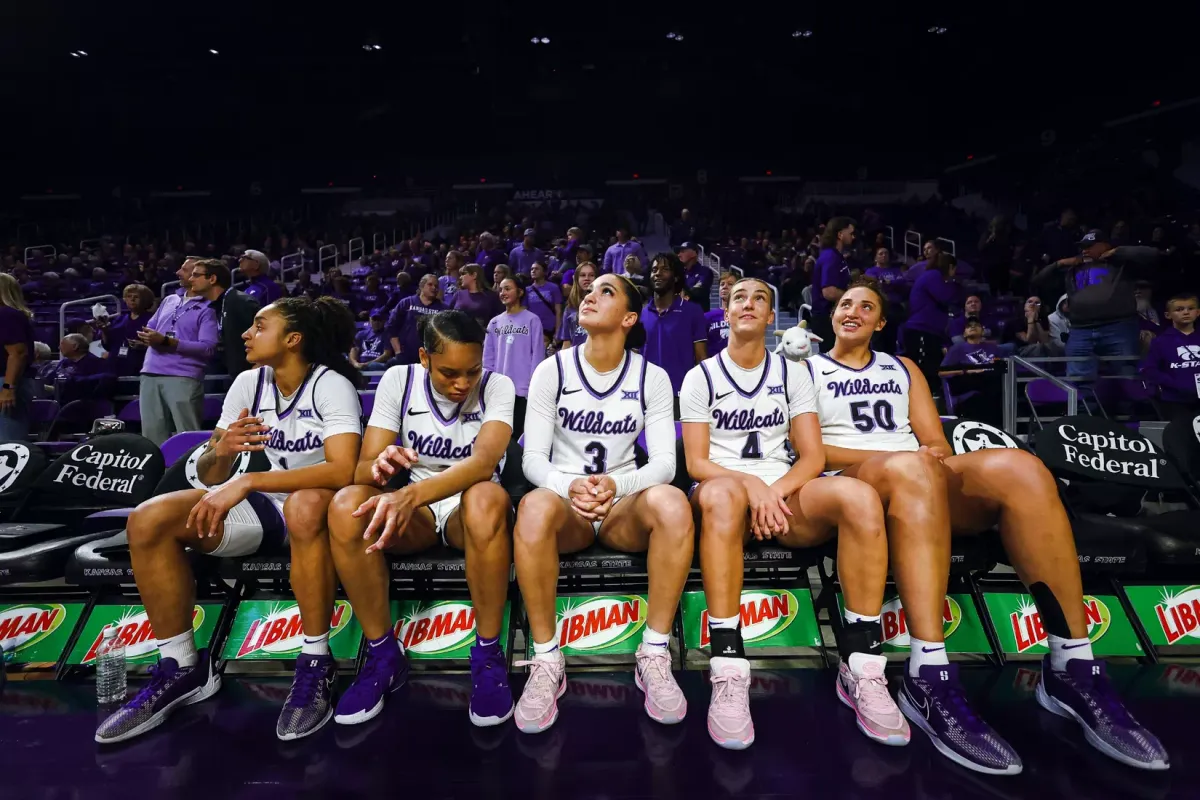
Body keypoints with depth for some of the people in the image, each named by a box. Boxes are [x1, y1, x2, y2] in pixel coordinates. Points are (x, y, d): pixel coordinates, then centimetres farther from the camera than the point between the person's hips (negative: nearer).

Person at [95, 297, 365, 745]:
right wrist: (221, 451, -21)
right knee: (148, 521, -12)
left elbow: (342, 470, -32)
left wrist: (247, 481, -32)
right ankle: (183, 668, 0)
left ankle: (316, 663, -23)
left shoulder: (331, 384, -17)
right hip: (268, 505, 6)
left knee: (304, 506, -41)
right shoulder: (249, 383, 1)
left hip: (318, 507, -6)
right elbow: (209, 476, 3)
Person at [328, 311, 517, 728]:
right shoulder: (398, 380, -7)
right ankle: (383, 653, -12)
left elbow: (484, 460, -31)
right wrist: (380, 468, -37)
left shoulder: (497, 387, -13)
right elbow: (362, 468, -11)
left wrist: (409, 495, -47)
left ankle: (488, 654, -21)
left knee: (488, 498, -39)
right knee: (346, 506, -29)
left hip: (469, 508, -2)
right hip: (413, 508, 3)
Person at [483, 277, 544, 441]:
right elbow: (488, 357, 10)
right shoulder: (495, 322, 9)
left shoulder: (532, 320, -3)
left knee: (519, 432, 4)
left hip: (523, 389, -4)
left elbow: (537, 355, -5)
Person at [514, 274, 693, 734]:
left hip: (624, 506, 1)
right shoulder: (552, 370, -1)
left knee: (672, 503, -34)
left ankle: (655, 655, -19)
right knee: (534, 507, -36)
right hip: (565, 504, 0)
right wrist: (569, 486, -27)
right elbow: (532, 459, -5)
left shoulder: (652, 377, 0)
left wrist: (617, 484, -27)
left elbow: (664, 461, -6)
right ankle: (546, 661, -20)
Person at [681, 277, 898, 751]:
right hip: (726, 490, -2)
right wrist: (752, 486, -20)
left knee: (860, 497, -29)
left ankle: (862, 668, -22)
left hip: (785, 494, 3)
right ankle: (728, 673, -39)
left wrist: (775, 491, -15)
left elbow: (813, 455, 5)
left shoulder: (793, 374, 13)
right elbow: (695, 462, -2)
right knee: (721, 494, -40)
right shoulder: (701, 377, 7)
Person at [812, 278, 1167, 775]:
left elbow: (938, 446, 17)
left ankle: (1073, 669, -23)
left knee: (1018, 467, -26)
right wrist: (902, 457, -10)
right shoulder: (809, 371, 15)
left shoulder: (903, 369, 27)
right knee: (911, 468, -39)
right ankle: (929, 679, -44)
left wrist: (929, 456, -9)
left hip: (925, 481, 4)